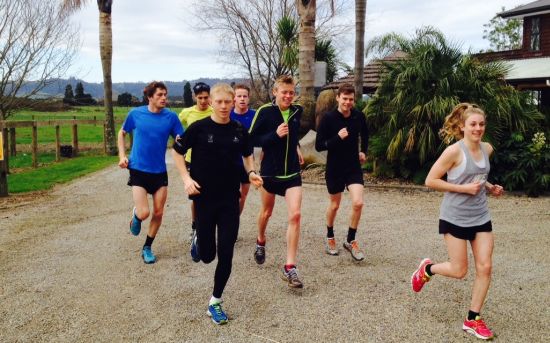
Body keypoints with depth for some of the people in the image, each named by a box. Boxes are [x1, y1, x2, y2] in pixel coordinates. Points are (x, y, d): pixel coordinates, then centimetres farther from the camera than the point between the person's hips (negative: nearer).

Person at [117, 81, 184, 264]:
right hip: (138, 170, -2)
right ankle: (135, 215, 27)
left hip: (159, 172, 2)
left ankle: (147, 248, 29)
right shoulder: (136, 113, -6)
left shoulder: (171, 117, -5)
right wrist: (122, 156, -1)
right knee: (144, 213, -12)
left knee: (158, 213, 7)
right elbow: (122, 134, 10)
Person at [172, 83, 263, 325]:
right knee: (207, 255, 5)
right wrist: (186, 179, -10)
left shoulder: (239, 131, 1)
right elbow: (177, 152, 2)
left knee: (226, 254, 0)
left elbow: (247, 155, 17)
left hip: (230, 199, 2)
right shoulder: (199, 128, -8)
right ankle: (199, 239, 42)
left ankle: (215, 302, 16)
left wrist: (251, 173, -3)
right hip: (204, 198, -2)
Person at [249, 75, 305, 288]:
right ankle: (260, 242, 50)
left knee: (295, 215, -12)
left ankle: (290, 268, -6)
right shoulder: (265, 112, -12)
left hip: (292, 172, 2)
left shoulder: (297, 112, 2)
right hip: (270, 172, -2)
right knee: (266, 212, 18)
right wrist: (275, 135, -23)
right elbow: (252, 139, -13)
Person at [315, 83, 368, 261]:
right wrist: (338, 137, -26)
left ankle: (351, 241, 9)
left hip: (354, 167, 2)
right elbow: (319, 146, -15)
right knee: (334, 205, 12)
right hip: (334, 168, -2)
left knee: (358, 203, -11)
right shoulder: (328, 118, -14)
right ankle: (330, 238, 36)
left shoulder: (359, 116, -4)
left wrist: (363, 151, 9)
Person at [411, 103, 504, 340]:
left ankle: (473, 320, 16)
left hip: (481, 217, 6)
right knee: (459, 271, 1)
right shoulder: (454, 151, -16)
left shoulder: (487, 149, 4)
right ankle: (427, 269, 33)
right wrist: (463, 188, -21)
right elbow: (430, 181, -16)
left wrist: (489, 187, 2)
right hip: (455, 218, -6)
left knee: (485, 268, 2)